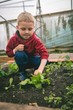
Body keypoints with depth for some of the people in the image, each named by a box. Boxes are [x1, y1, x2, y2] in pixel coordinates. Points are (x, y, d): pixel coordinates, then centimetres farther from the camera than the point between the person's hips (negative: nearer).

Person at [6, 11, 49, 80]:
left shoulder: (35, 40, -27)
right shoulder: (14, 39, -19)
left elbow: (44, 53, -38)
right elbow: (8, 53, -7)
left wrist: (40, 69, -52)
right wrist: (16, 49, -31)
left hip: (33, 59, -1)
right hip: (23, 62, 1)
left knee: (43, 60, -32)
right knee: (19, 54, -33)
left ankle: (36, 72, 1)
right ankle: (22, 73, -8)